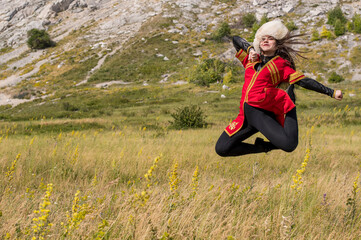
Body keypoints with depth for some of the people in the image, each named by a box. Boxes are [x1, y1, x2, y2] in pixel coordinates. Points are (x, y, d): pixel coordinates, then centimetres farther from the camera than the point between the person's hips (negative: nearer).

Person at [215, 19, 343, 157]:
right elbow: (236, 39, 29)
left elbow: (304, 81, 7)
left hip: (262, 113, -5)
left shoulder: (281, 64, 10)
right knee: (221, 149, -1)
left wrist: (331, 92, 2)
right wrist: (250, 49, 13)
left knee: (289, 145, -27)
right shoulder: (251, 60, 21)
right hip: (245, 114, 5)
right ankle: (262, 147, 19)